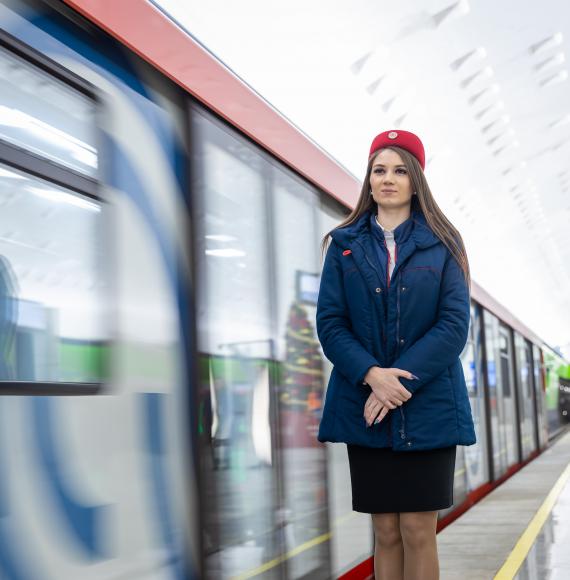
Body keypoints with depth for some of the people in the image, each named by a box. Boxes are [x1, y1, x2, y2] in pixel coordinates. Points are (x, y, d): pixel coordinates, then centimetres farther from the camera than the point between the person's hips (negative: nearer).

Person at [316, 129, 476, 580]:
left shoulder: (442, 244, 4)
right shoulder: (344, 244, 9)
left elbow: (454, 324, -5)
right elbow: (330, 322, 1)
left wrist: (401, 379, -15)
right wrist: (371, 374, -16)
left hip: (428, 406, -1)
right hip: (364, 407, 1)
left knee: (419, 533, -1)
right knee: (386, 533, 6)